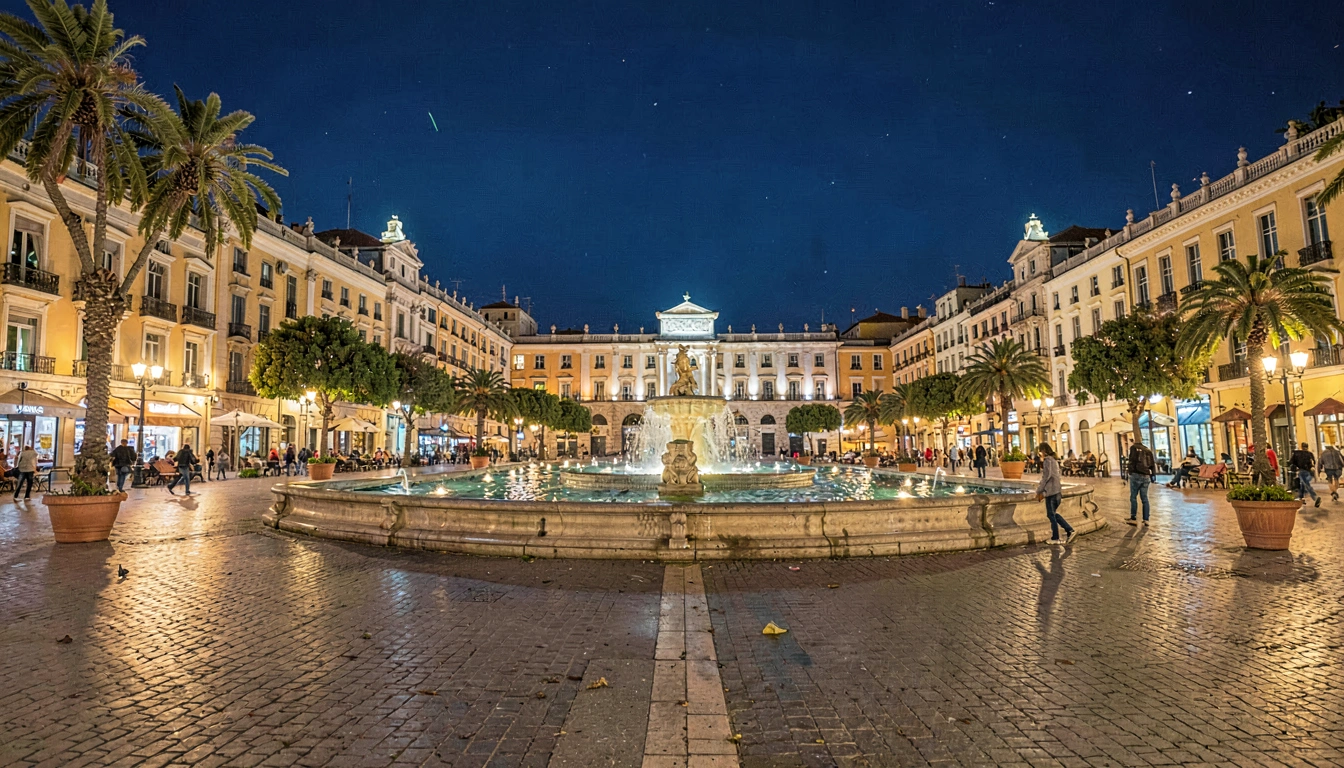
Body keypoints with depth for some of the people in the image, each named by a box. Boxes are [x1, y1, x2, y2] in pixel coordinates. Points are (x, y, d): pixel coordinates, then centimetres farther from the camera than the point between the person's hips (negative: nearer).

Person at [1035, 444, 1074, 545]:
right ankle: (1069, 530, 10)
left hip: (1051, 491, -9)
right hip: (1057, 490, 9)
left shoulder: (1047, 461, -13)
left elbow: (1046, 477, -16)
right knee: (1054, 514, 16)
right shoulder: (1054, 460, 14)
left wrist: (1038, 491, -8)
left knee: (1051, 515, 1)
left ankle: (1055, 538, 6)